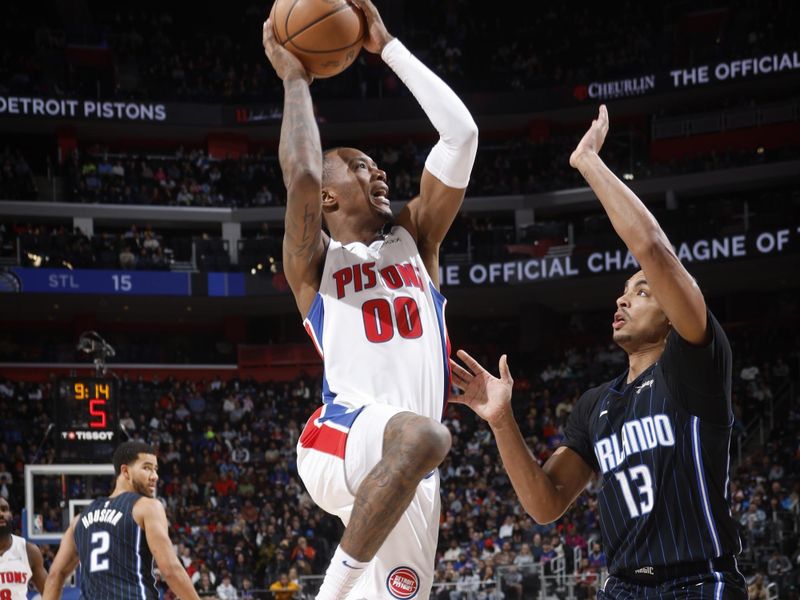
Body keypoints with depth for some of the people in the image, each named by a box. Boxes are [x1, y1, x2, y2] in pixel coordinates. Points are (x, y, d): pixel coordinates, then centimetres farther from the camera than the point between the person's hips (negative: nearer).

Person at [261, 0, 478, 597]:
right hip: (340, 437, -6)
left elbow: (461, 133, 13)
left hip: (408, 478, 6)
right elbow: (302, 175, -11)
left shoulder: (414, 239, 23)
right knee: (421, 436, -39)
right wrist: (294, 78, 3)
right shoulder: (315, 260, 11)